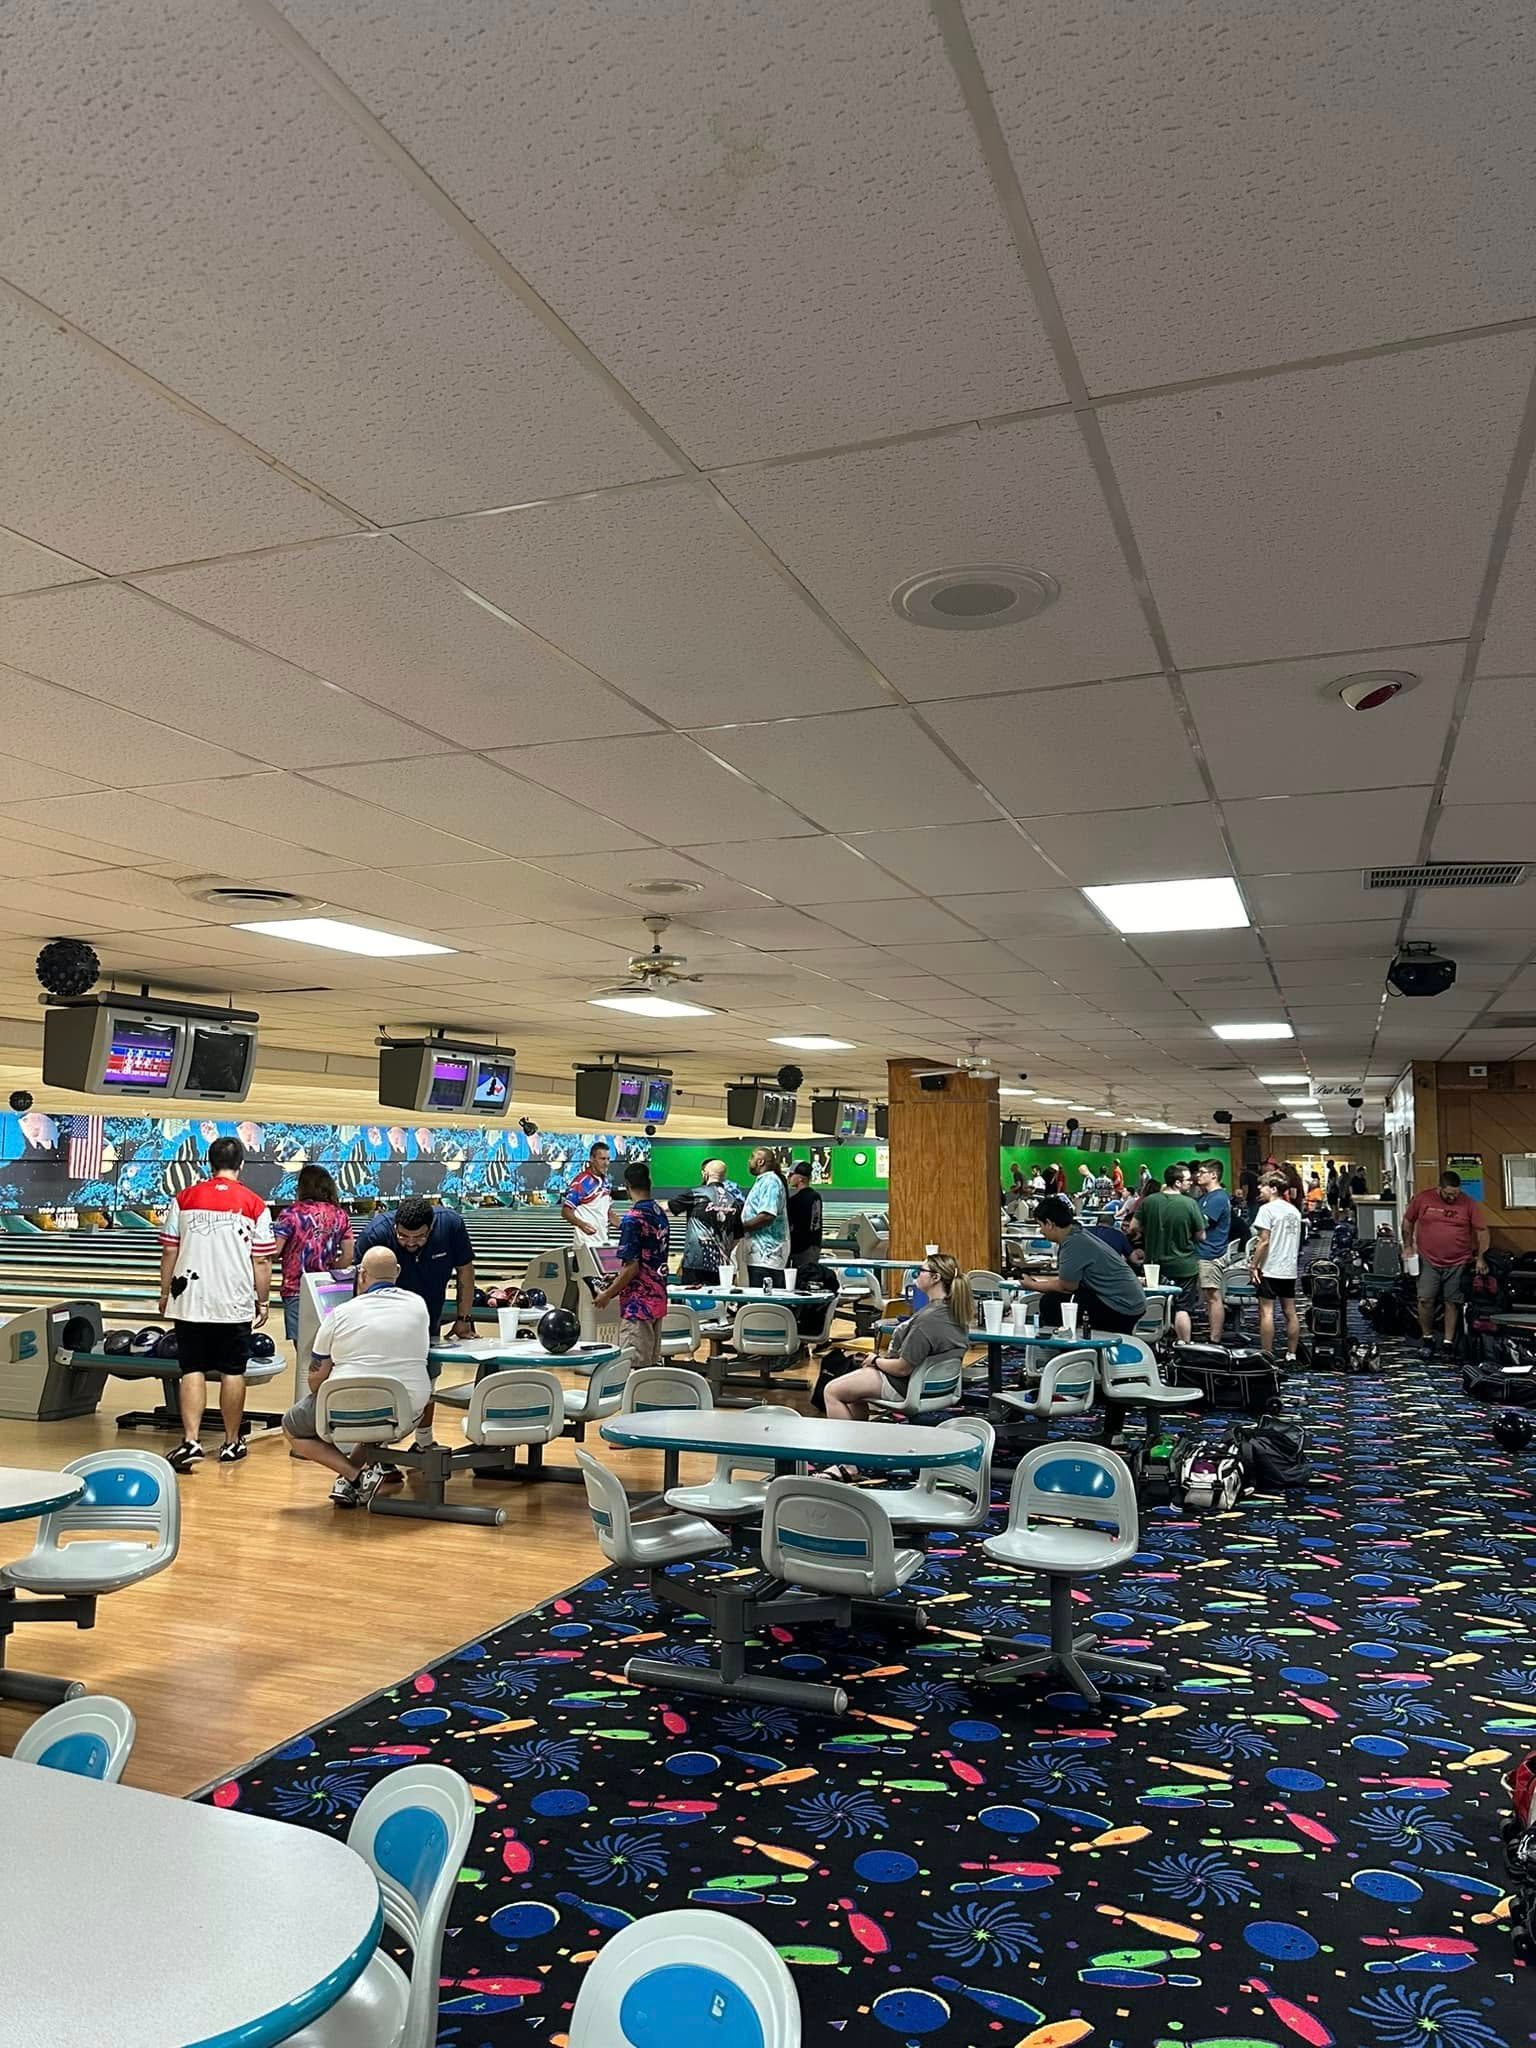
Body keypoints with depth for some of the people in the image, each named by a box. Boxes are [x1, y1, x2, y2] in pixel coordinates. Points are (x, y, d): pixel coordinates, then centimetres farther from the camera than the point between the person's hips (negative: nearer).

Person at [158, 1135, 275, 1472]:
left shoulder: (184, 1199, 0)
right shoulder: (254, 1206, -3)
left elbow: (170, 1252, 2)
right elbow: (261, 1261, -3)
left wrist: (165, 1294, 13)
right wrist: (263, 1302, 7)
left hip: (190, 1302, 1)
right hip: (234, 1305, -1)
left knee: (192, 1371, 5)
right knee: (232, 1373, 8)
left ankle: (190, 1441, -5)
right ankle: (231, 1443, 17)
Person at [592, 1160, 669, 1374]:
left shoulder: (633, 1218, -16)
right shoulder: (660, 1213, 9)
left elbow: (632, 1267, -19)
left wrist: (607, 1295, -8)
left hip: (638, 1302, -8)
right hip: (658, 1298, 8)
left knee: (635, 1367, -4)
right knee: (653, 1363, 12)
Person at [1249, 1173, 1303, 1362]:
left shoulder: (1267, 1209, -12)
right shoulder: (1294, 1211, 11)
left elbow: (1264, 1241, -17)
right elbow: (1296, 1241, 17)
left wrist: (1254, 1265, -10)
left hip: (1270, 1269, -7)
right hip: (1290, 1269, 7)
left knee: (1266, 1312, -4)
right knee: (1290, 1312, 10)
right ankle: (1291, 1355, 15)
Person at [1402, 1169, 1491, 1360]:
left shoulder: (1468, 1203, -3)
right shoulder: (1422, 1198, -3)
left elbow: (1482, 1230, 1)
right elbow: (1408, 1221, 9)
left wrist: (1481, 1257, -4)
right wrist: (1408, 1246, 3)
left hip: (1458, 1262, 0)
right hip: (1428, 1260, 0)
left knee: (1451, 1302, 5)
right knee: (1425, 1299, -9)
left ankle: (1449, 1342, 15)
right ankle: (1427, 1339, 7)